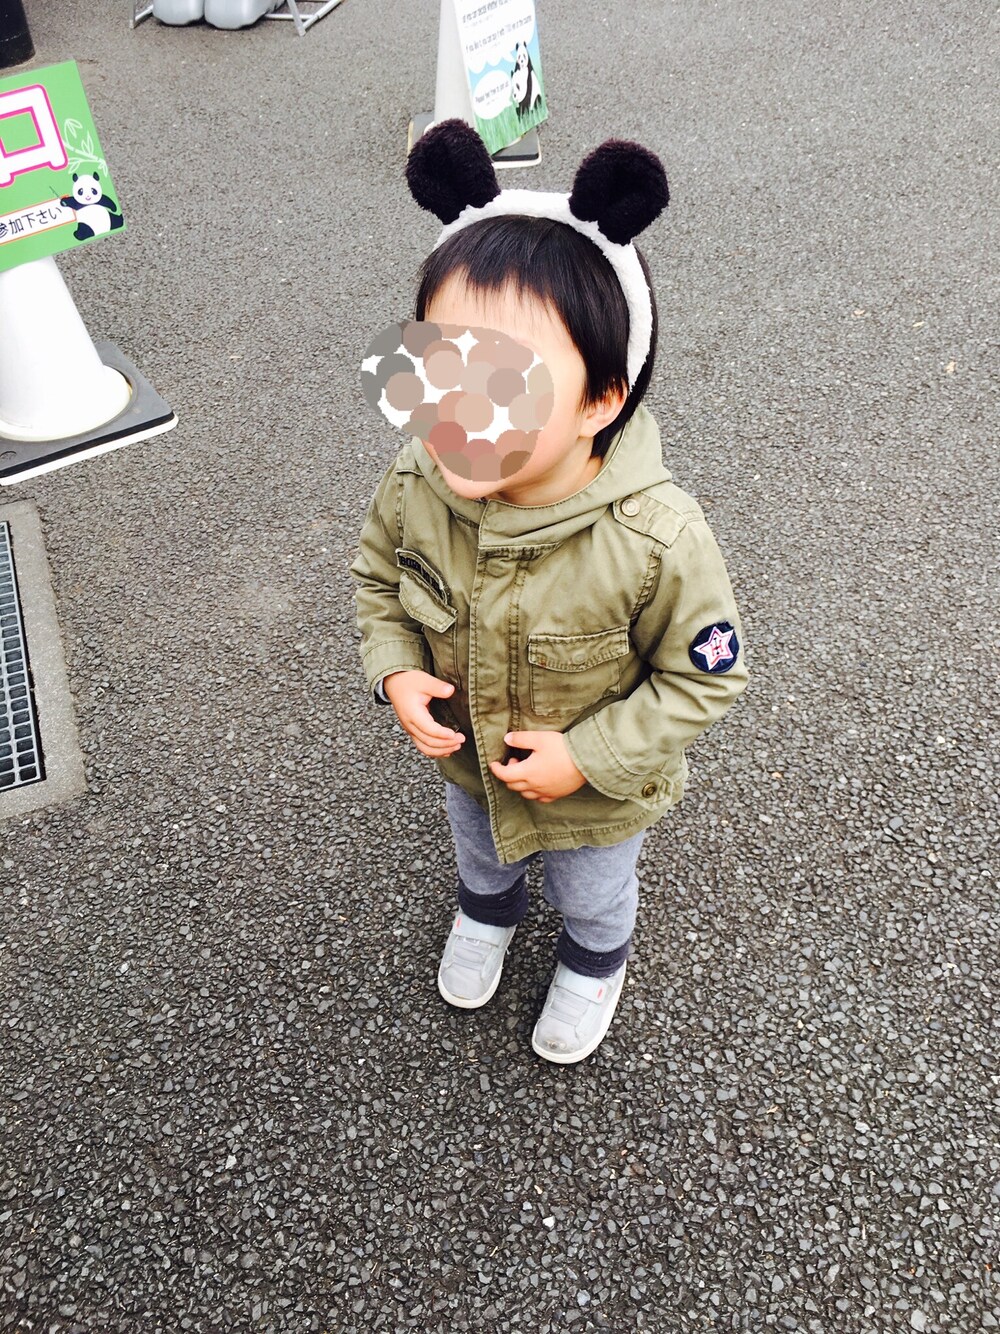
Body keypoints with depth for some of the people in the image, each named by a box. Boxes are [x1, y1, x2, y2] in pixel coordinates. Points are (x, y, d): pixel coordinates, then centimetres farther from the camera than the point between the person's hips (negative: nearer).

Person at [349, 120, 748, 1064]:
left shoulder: (657, 541, -40)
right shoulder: (413, 487, -28)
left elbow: (706, 676, -23)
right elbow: (377, 575, -5)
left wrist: (590, 756, -26)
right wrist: (394, 671, -21)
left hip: (596, 794, -3)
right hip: (466, 760, 3)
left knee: (593, 896, 31)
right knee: (477, 851, 37)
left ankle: (593, 961, 67)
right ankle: (488, 909, 74)